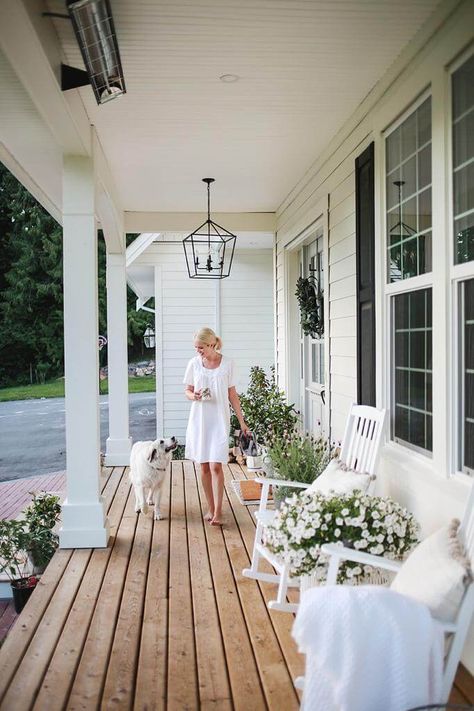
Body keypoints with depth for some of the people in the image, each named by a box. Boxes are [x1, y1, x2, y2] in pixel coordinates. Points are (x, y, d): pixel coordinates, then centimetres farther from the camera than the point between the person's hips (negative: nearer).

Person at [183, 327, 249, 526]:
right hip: (199, 419, 2)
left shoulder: (227, 363, -2)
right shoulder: (194, 363, 2)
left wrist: (242, 421, 3)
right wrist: (193, 396, -14)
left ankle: (218, 512, -5)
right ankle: (211, 507, 21)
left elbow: (232, 395, 4)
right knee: (204, 466, 7)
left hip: (219, 419, -2)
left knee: (216, 466, -10)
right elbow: (187, 391, 10)